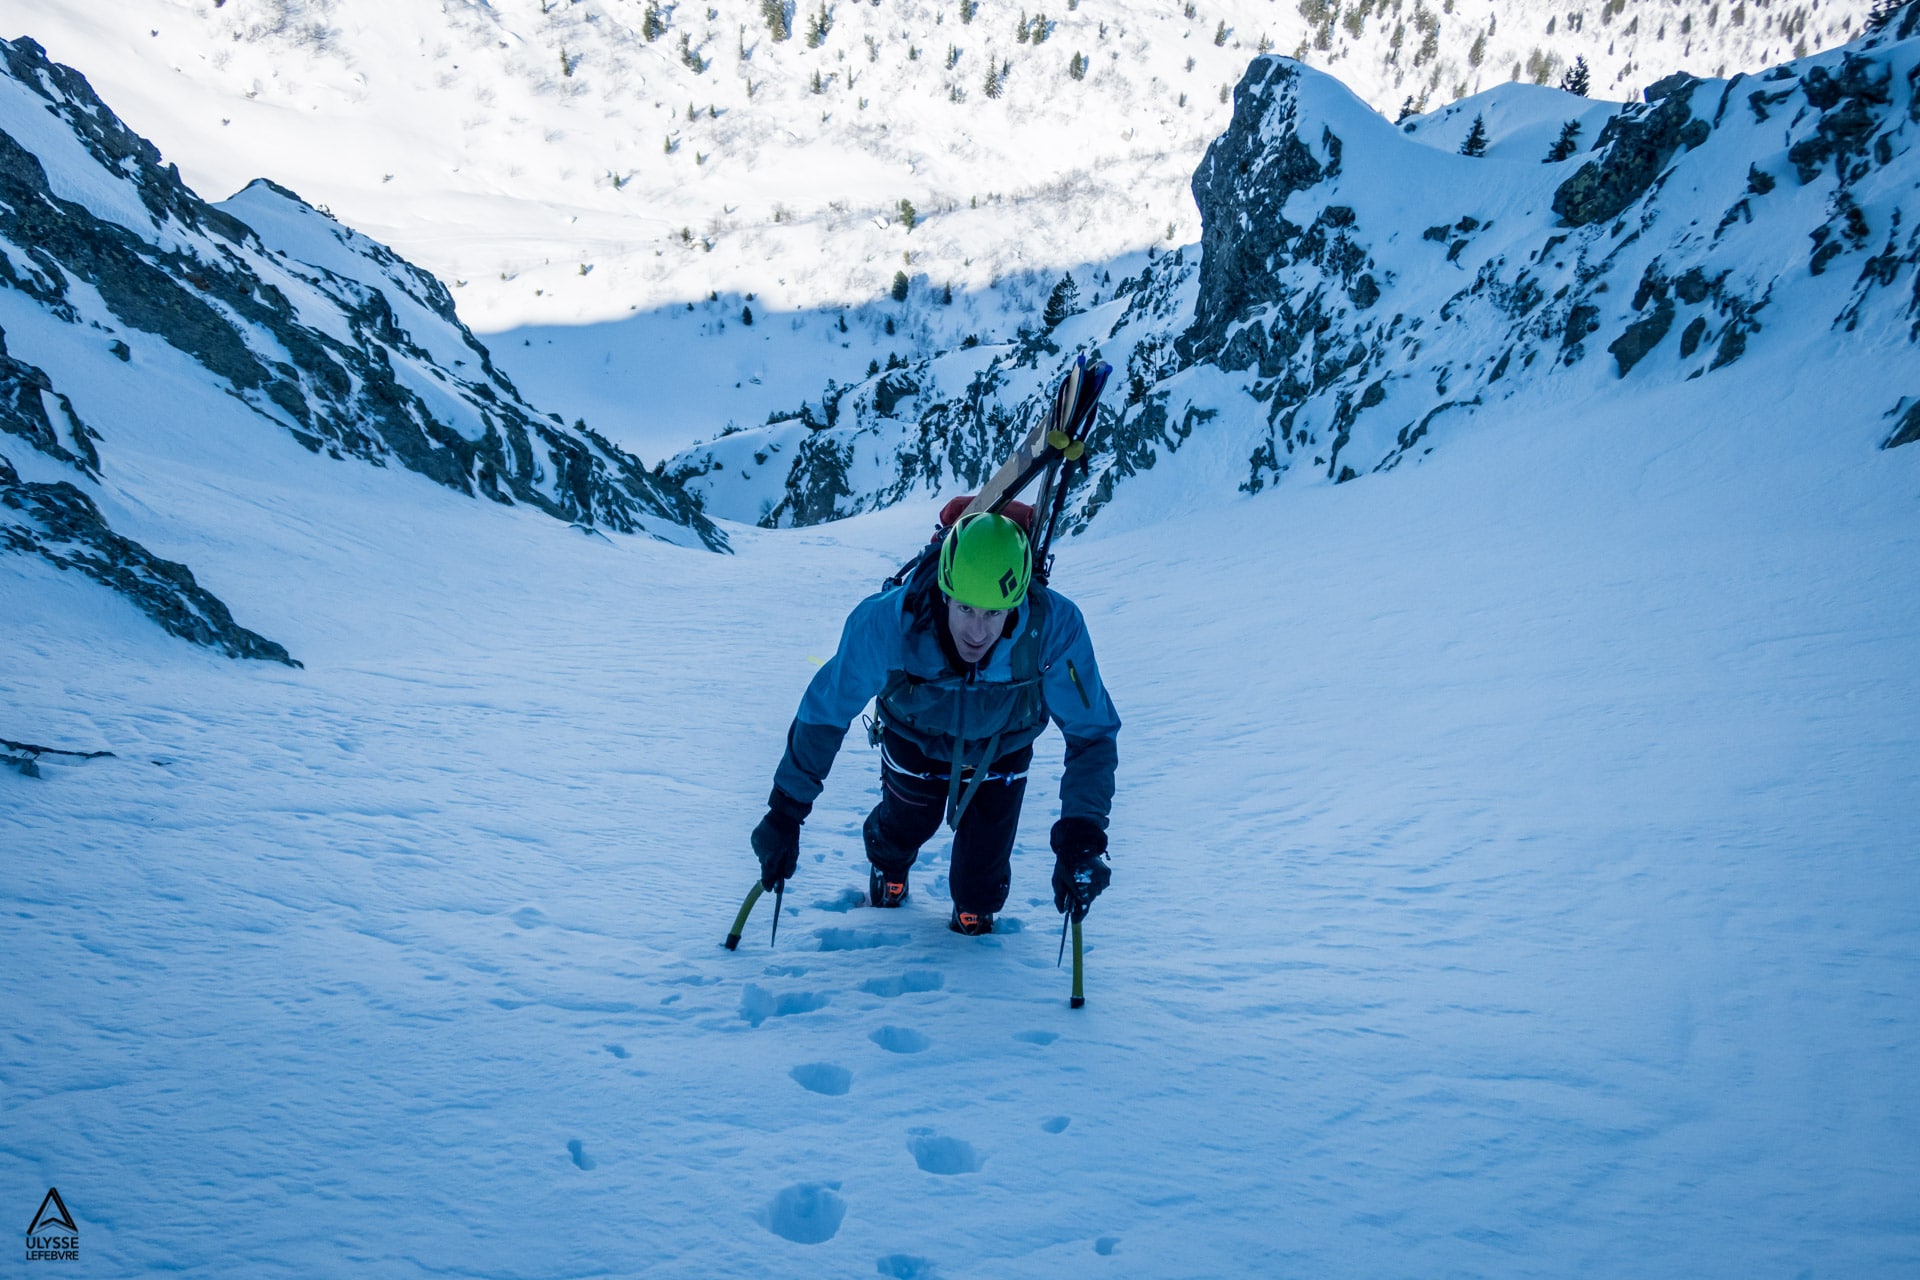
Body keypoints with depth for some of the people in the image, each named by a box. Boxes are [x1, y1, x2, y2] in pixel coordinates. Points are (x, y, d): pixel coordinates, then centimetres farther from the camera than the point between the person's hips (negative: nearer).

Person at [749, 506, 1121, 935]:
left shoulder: (1054, 628, -41)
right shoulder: (886, 622, -41)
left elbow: (1091, 732, -29)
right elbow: (824, 712, -26)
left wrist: (1081, 837, -39)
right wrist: (786, 813, -23)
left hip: (1002, 748, 0)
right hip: (915, 735, 0)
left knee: (982, 880, 5)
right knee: (905, 827, 23)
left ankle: (975, 911, 43)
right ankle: (888, 867, 61)